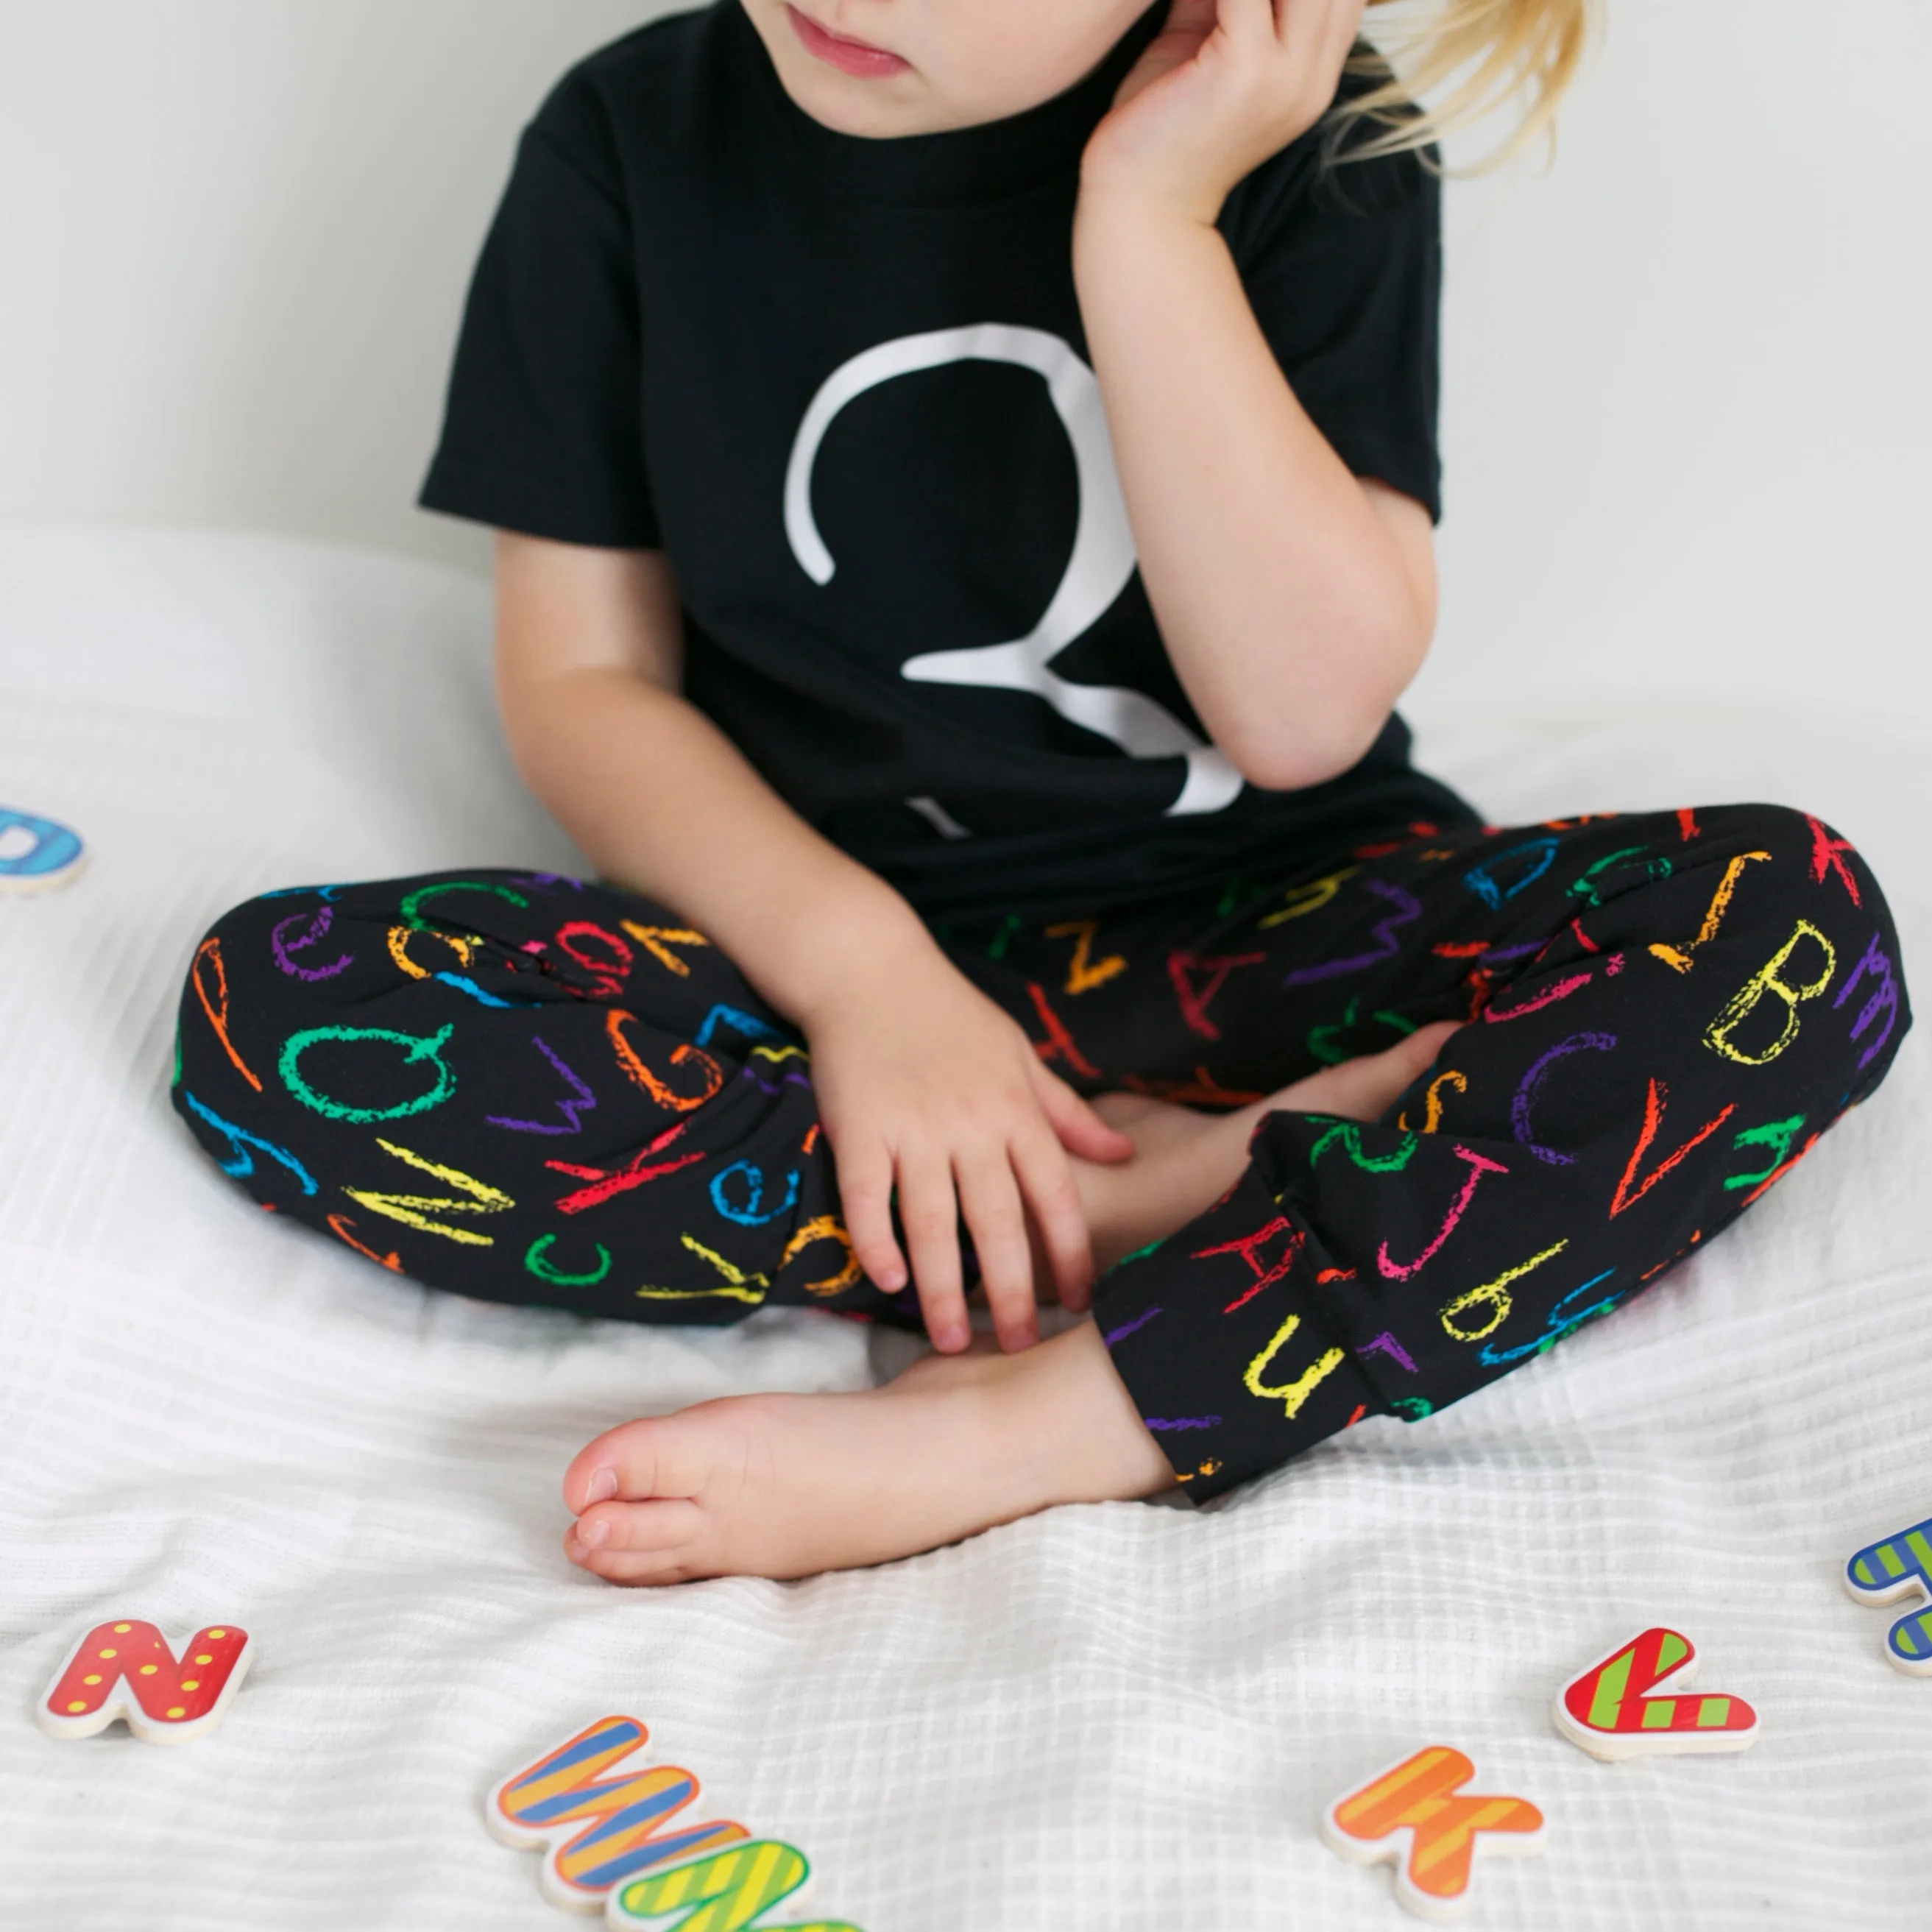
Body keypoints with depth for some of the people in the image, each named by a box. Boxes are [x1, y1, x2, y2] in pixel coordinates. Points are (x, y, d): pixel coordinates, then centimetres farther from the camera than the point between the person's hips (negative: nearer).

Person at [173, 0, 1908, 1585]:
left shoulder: (1311, 153, -6)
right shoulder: (637, 142, -4)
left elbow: (1307, 706, -16)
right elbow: (581, 681, -3)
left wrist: (1148, 215, -20)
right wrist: (861, 962, -18)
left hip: (1264, 930, 0)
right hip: (828, 946, 1)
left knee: (1796, 921, -26)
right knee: (276, 1007, -24)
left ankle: (1014, 1434, -32)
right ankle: (1166, 1192, -24)